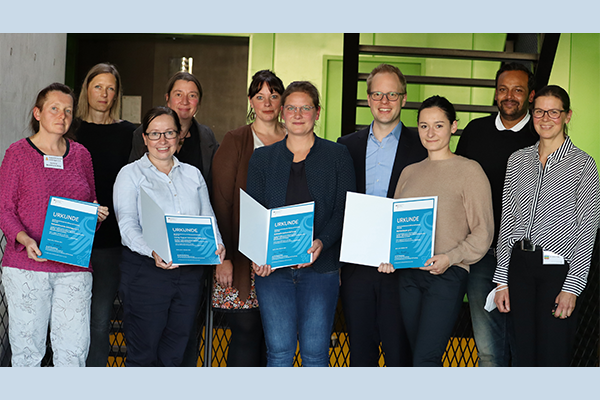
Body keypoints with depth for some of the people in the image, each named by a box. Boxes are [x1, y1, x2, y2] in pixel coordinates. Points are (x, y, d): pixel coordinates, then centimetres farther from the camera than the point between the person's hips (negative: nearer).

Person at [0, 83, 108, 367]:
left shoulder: (80, 154, 14)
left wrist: (97, 213, 0)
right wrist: (25, 239, -17)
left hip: (74, 267, 3)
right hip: (26, 266, -3)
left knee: (74, 349, -2)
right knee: (27, 346, 0)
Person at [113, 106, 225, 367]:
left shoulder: (193, 175, 16)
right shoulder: (131, 174, 2)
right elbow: (127, 225, -9)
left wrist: (217, 244, -9)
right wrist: (153, 251, -28)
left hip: (190, 272, 4)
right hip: (145, 271, -4)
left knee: (174, 354, 9)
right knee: (143, 354, -1)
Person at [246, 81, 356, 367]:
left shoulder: (337, 155, 7)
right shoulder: (262, 158, 12)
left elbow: (345, 210, 1)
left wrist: (322, 242, -18)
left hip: (321, 265, -1)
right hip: (272, 266, 1)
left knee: (315, 351, 0)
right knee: (278, 350, 1)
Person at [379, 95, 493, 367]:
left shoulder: (469, 170, -2)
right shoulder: (409, 172, 15)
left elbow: (483, 231, -4)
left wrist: (450, 258, -16)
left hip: (448, 275, -6)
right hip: (408, 274, 6)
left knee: (425, 361, -13)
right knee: (420, 357, 9)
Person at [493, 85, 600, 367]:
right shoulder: (518, 160, 10)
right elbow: (507, 220, 11)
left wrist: (572, 287, -12)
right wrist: (502, 280, 6)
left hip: (558, 269, -4)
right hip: (519, 265, 4)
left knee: (553, 359, -1)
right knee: (524, 356, 8)